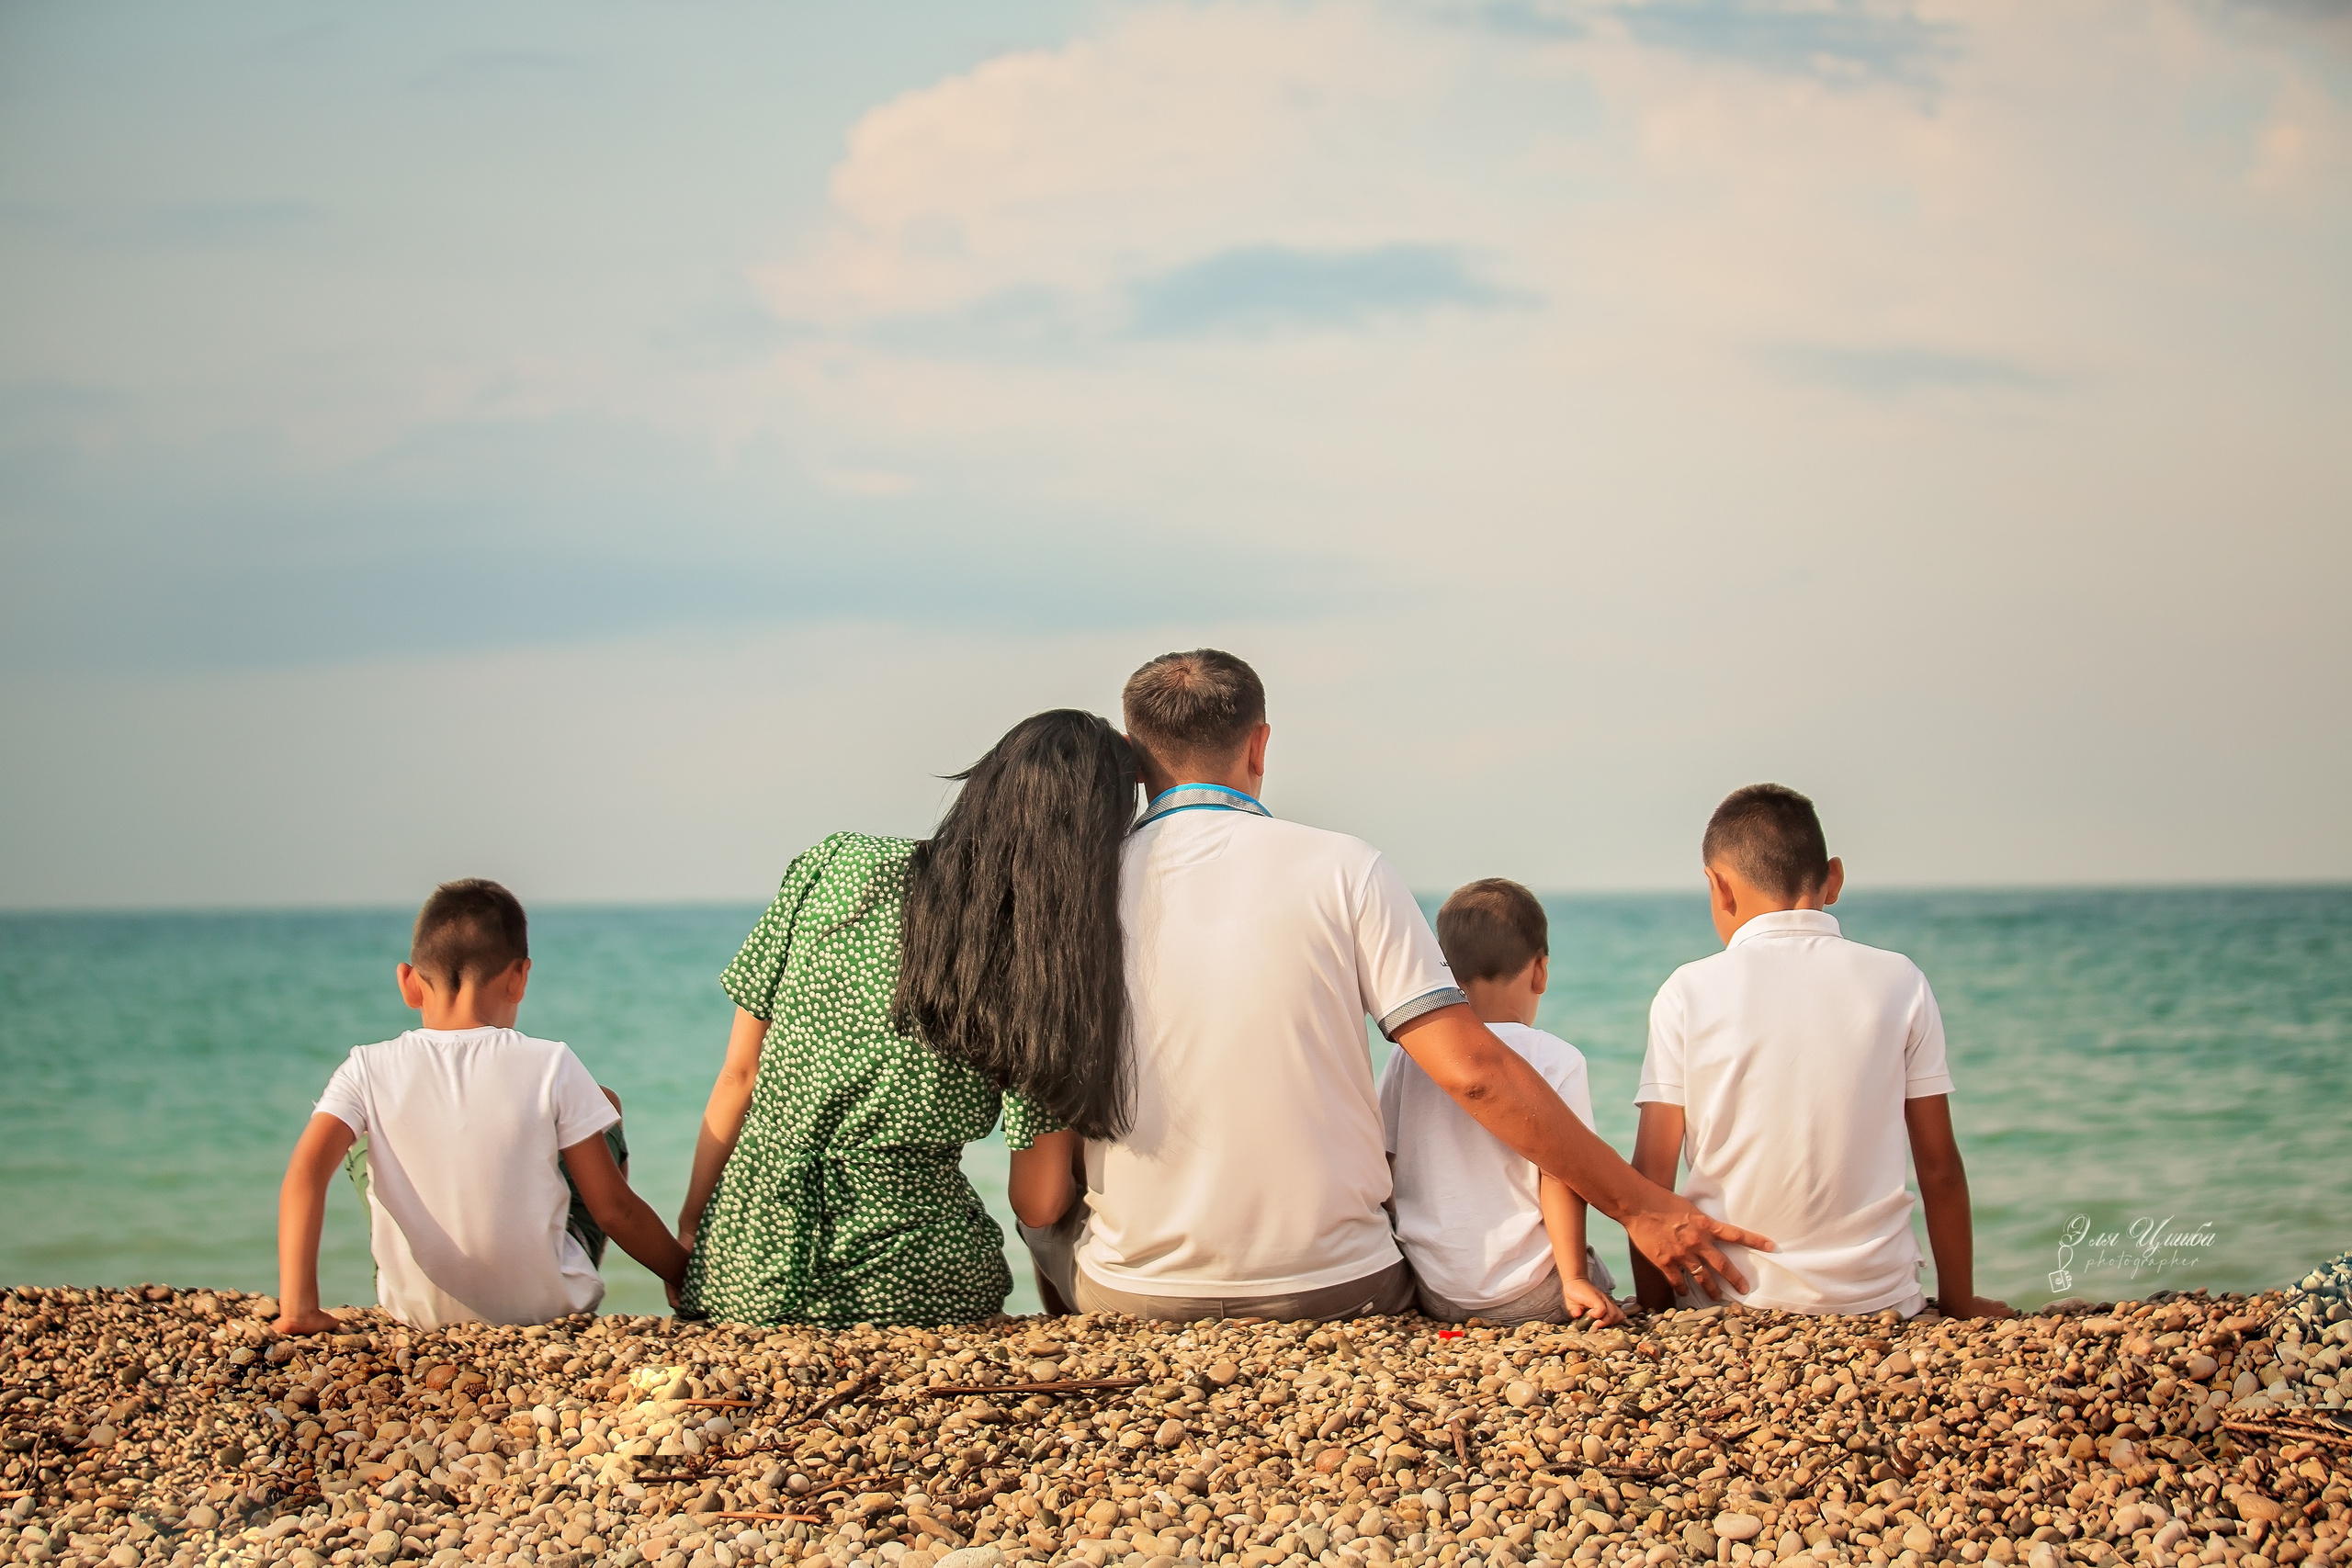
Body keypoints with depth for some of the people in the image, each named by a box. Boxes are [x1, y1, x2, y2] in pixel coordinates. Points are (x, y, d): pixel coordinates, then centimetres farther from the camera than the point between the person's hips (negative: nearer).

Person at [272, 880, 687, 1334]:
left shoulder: (370, 1071, -11)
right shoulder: (550, 1067, -15)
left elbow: (306, 1171, -25)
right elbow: (614, 1209, -11)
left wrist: (297, 1306, -25)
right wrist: (687, 1276, 3)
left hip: (418, 1311, 1)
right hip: (547, 1304, -1)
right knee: (605, 1105, 20)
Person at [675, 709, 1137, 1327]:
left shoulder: (833, 868, -3)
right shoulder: (1048, 970, -9)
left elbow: (738, 1078, 1)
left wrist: (690, 1225, 12)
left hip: (750, 1275, 2)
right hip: (914, 1290, -2)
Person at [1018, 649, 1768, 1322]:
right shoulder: (1342, 869, -4)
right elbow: (1472, 1070, -10)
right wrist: (1645, 1208, -3)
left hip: (1136, 1297, 1)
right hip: (1335, 1289, 0)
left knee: (1052, 1225, 31)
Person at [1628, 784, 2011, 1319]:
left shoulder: (1688, 993, -2)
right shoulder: (1899, 982, 2)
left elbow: (1651, 1176, -2)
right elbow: (1939, 1167, 5)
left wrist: (1654, 1307, 9)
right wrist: (1960, 1304, 15)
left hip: (1730, 1300, -1)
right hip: (1876, 1296, 1)